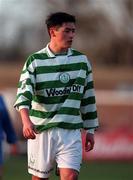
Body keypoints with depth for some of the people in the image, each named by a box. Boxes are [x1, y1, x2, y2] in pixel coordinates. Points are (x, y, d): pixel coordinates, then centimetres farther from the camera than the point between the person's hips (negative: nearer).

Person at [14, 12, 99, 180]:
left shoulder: (82, 61, 7)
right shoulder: (35, 61, -4)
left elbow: (88, 97, 15)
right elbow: (24, 92, -17)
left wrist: (90, 130, 14)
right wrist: (26, 121, -35)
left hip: (71, 130, 2)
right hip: (41, 130, -2)